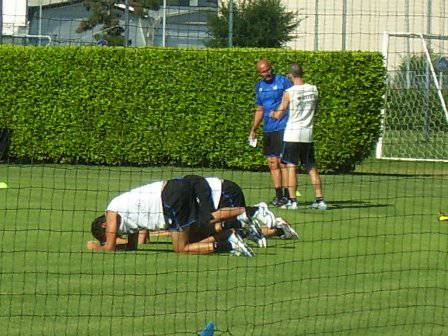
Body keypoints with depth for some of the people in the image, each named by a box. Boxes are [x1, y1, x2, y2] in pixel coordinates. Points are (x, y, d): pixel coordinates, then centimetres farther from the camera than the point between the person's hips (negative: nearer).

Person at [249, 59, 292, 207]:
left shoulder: (283, 81, -4)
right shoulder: (259, 86, 14)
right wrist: (253, 129, 21)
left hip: (283, 127, -6)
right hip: (267, 130, 6)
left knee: (282, 162, -8)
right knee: (272, 163, 5)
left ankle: (286, 195, -5)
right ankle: (278, 195, 10)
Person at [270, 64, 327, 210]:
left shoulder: (289, 92, -11)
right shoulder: (313, 89, 2)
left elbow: (279, 115, -4)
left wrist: (273, 113, 18)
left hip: (292, 134, -5)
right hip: (308, 133, 5)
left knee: (291, 167, -1)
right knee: (312, 168, 10)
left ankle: (292, 201, -6)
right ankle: (320, 199, 7)